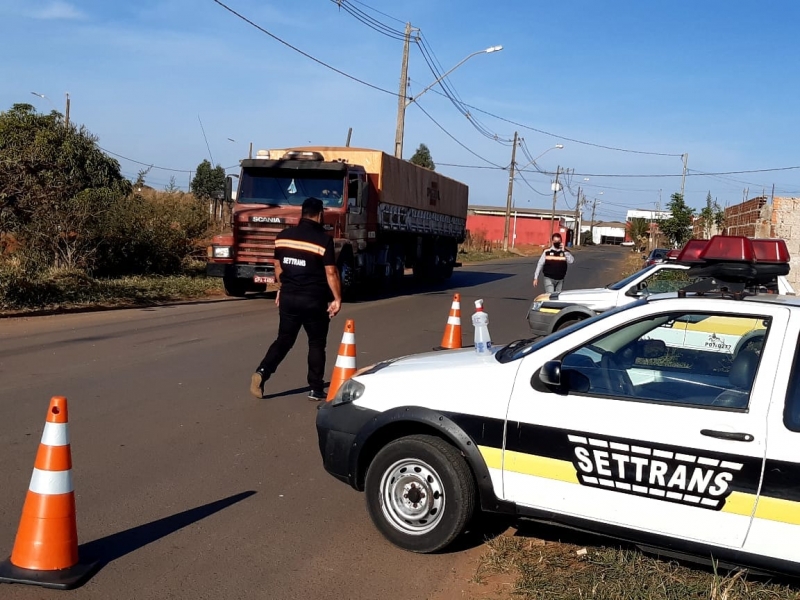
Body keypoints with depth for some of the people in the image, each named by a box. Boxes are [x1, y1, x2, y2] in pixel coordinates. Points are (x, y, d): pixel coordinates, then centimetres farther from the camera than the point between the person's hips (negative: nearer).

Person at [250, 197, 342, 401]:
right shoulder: (324, 239, -11)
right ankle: (316, 389, 13)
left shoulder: (283, 236, 4)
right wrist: (337, 298, -6)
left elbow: (278, 266, 13)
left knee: (284, 340, 13)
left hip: (288, 297, 4)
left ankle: (262, 371, -6)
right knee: (316, 344, 9)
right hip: (314, 300, -4)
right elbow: (331, 272, -13)